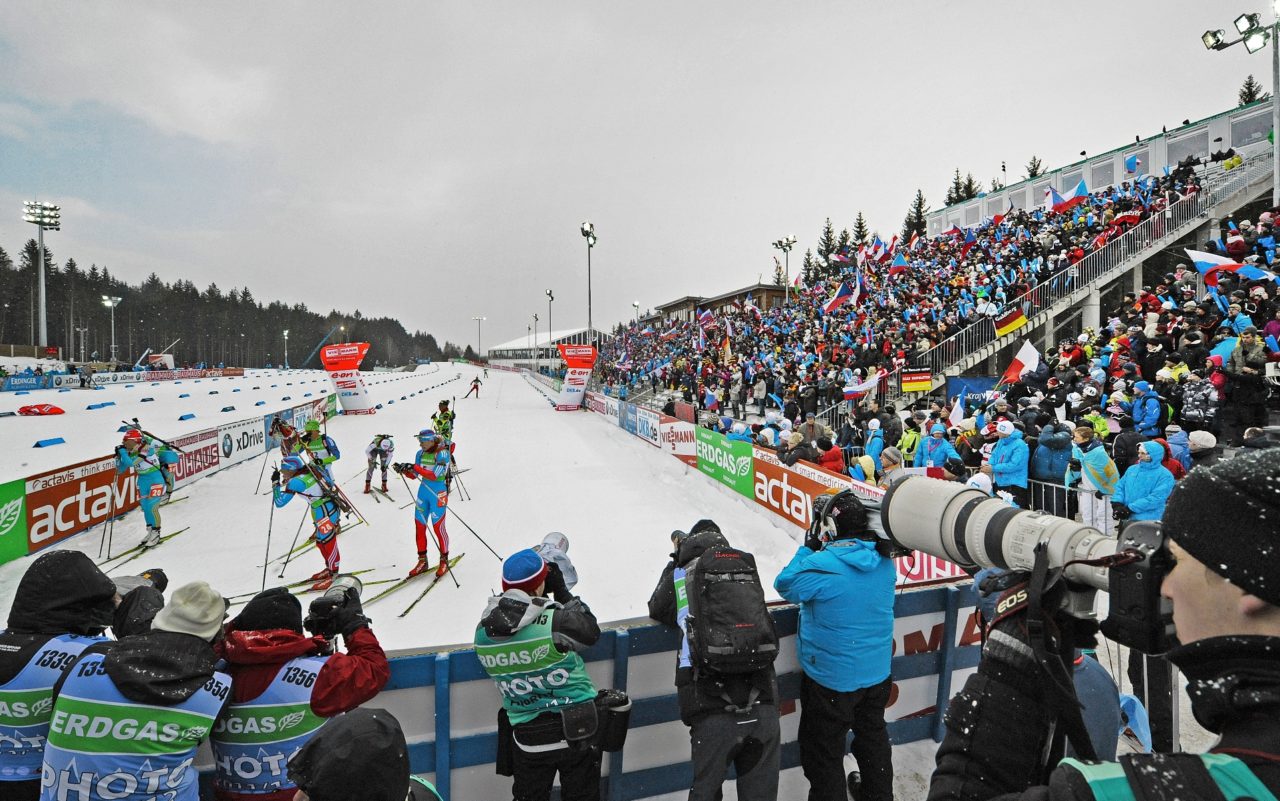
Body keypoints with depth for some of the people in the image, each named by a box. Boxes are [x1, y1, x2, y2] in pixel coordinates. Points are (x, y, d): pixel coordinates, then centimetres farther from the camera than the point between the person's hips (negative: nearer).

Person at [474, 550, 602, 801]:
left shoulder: (483, 634, -11)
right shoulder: (555, 624, -26)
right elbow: (591, 631, -7)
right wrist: (562, 591, 1)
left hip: (526, 739, 3)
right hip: (575, 731, -3)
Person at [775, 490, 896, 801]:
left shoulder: (821, 565, -27)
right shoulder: (883, 561, -7)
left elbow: (786, 586, -11)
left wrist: (807, 547, -4)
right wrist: (816, 550, 6)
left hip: (831, 678, -7)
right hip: (878, 673, 7)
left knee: (823, 750, 13)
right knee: (872, 735, 30)